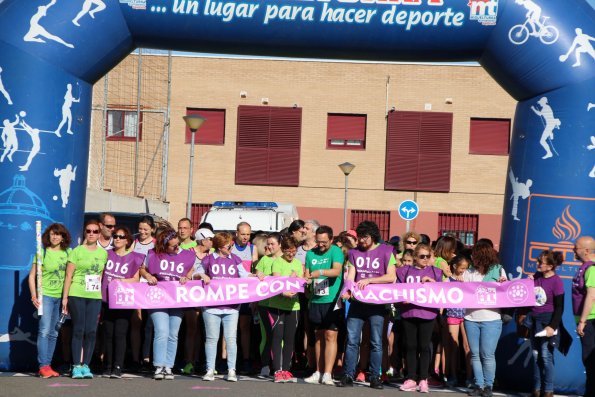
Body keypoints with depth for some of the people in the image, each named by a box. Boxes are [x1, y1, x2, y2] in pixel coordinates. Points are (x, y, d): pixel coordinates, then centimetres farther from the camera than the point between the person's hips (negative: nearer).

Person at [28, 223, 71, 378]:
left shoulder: (68, 253, 6)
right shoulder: (43, 253, -3)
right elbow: (32, 276, -2)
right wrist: (34, 295, -10)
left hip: (61, 297, 4)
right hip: (45, 295, -4)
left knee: (54, 333, 7)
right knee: (44, 330, -13)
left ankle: (48, 366, 13)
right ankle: (43, 366, -13)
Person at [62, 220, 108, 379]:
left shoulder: (103, 253, 11)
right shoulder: (77, 251, 0)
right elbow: (69, 275, -1)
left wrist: (103, 296, 8)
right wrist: (65, 297, -5)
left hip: (95, 296, 3)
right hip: (77, 295, -3)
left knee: (91, 331, -2)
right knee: (78, 330, -2)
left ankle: (86, 365, 6)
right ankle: (76, 366, 3)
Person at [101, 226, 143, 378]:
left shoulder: (134, 258, 5)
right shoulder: (107, 254, 12)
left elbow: (136, 279, 2)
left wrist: (121, 281, -13)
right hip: (107, 299, 3)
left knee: (120, 334, -8)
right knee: (108, 334, 4)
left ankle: (118, 367, -8)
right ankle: (107, 367, 10)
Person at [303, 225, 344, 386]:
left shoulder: (336, 251, -5)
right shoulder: (311, 254, 11)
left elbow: (337, 270, -21)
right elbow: (307, 275, 14)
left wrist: (320, 272, -36)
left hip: (332, 300, -5)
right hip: (316, 301, 5)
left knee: (330, 336, -7)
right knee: (318, 336, 10)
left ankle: (327, 374, -9)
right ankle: (318, 372, 15)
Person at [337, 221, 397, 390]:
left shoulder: (386, 251, -1)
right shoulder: (354, 252, 9)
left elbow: (391, 276, -7)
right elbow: (350, 276, 3)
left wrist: (369, 280, -16)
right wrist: (346, 291, -16)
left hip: (377, 303, -3)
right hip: (357, 302, 3)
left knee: (376, 342, 1)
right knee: (352, 340, 0)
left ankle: (375, 377, 8)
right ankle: (348, 375, 5)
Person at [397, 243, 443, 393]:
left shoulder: (435, 272, 9)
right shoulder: (405, 271, 11)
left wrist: (432, 282, -11)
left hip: (427, 314, -1)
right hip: (408, 312, 1)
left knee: (424, 346, 0)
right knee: (411, 346, 4)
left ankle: (423, 380, 5)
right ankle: (411, 379, 9)